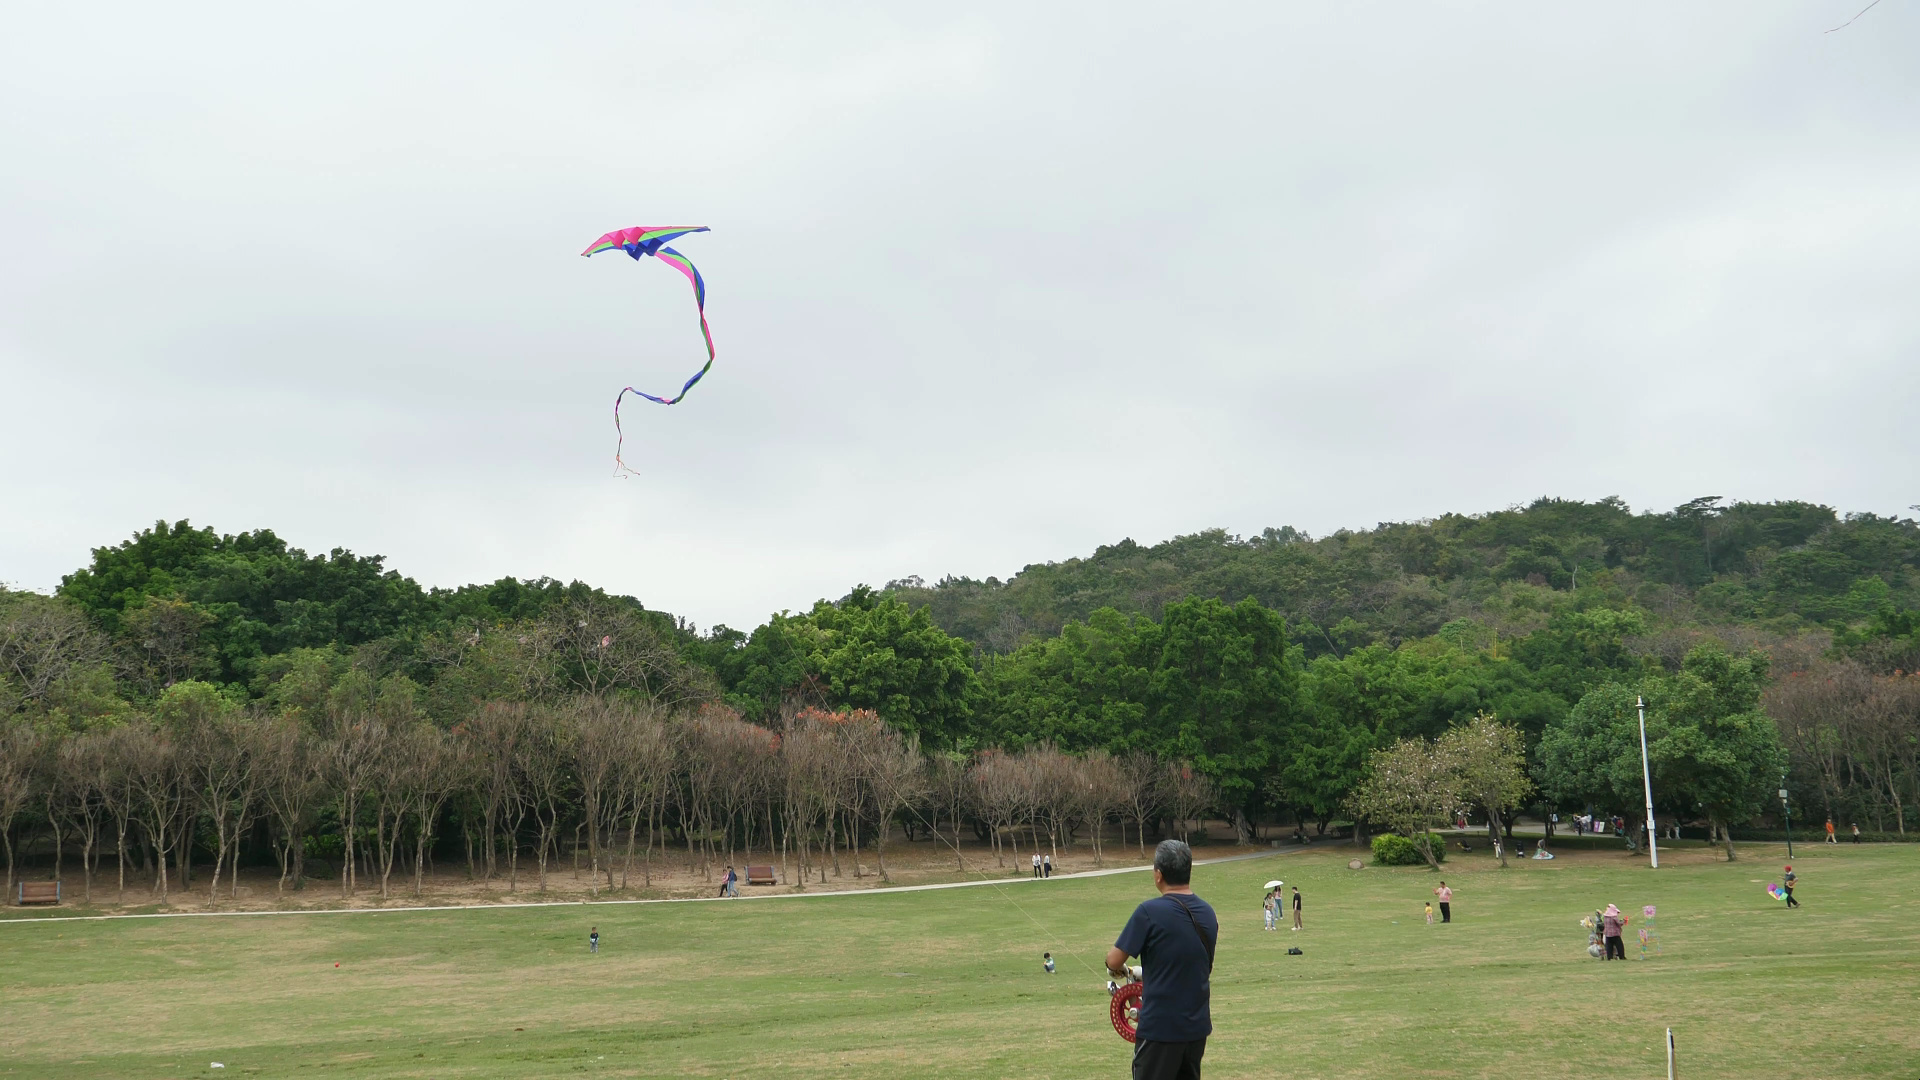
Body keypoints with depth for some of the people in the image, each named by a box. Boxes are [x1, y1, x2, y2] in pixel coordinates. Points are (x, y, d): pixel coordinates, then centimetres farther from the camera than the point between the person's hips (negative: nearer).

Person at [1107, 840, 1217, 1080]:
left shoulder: (1149, 911, -16)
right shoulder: (1208, 913, 5)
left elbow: (1114, 961, -12)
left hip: (1160, 1026, -6)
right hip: (1197, 1025, 6)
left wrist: (1117, 969, 12)